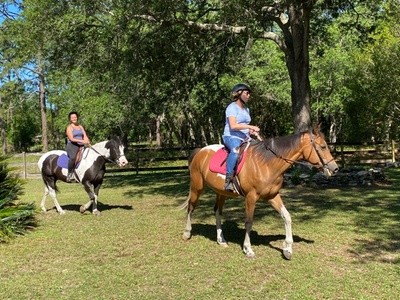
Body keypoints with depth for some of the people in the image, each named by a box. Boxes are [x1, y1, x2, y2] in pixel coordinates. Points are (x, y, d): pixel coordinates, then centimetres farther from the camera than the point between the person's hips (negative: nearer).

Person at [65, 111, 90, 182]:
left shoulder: (80, 127, 20)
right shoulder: (69, 127, 1)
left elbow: (85, 136, 10)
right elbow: (71, 139, -11)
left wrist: (87, 141, -13)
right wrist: (82, 141, -22)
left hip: (81, 146, 6)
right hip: (72, 146, -6)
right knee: (73, 157, -34)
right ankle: (70, 174, -22)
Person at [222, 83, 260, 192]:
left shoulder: (246, 109, 21)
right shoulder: (232, 107, -5)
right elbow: (233, 126, -19)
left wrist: (251, 130, 5)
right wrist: (250, 126, -22)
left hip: (244, 138, 9)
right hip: (231, 137, -9)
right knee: (236, 150, -40)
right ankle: (228, 179, -39)